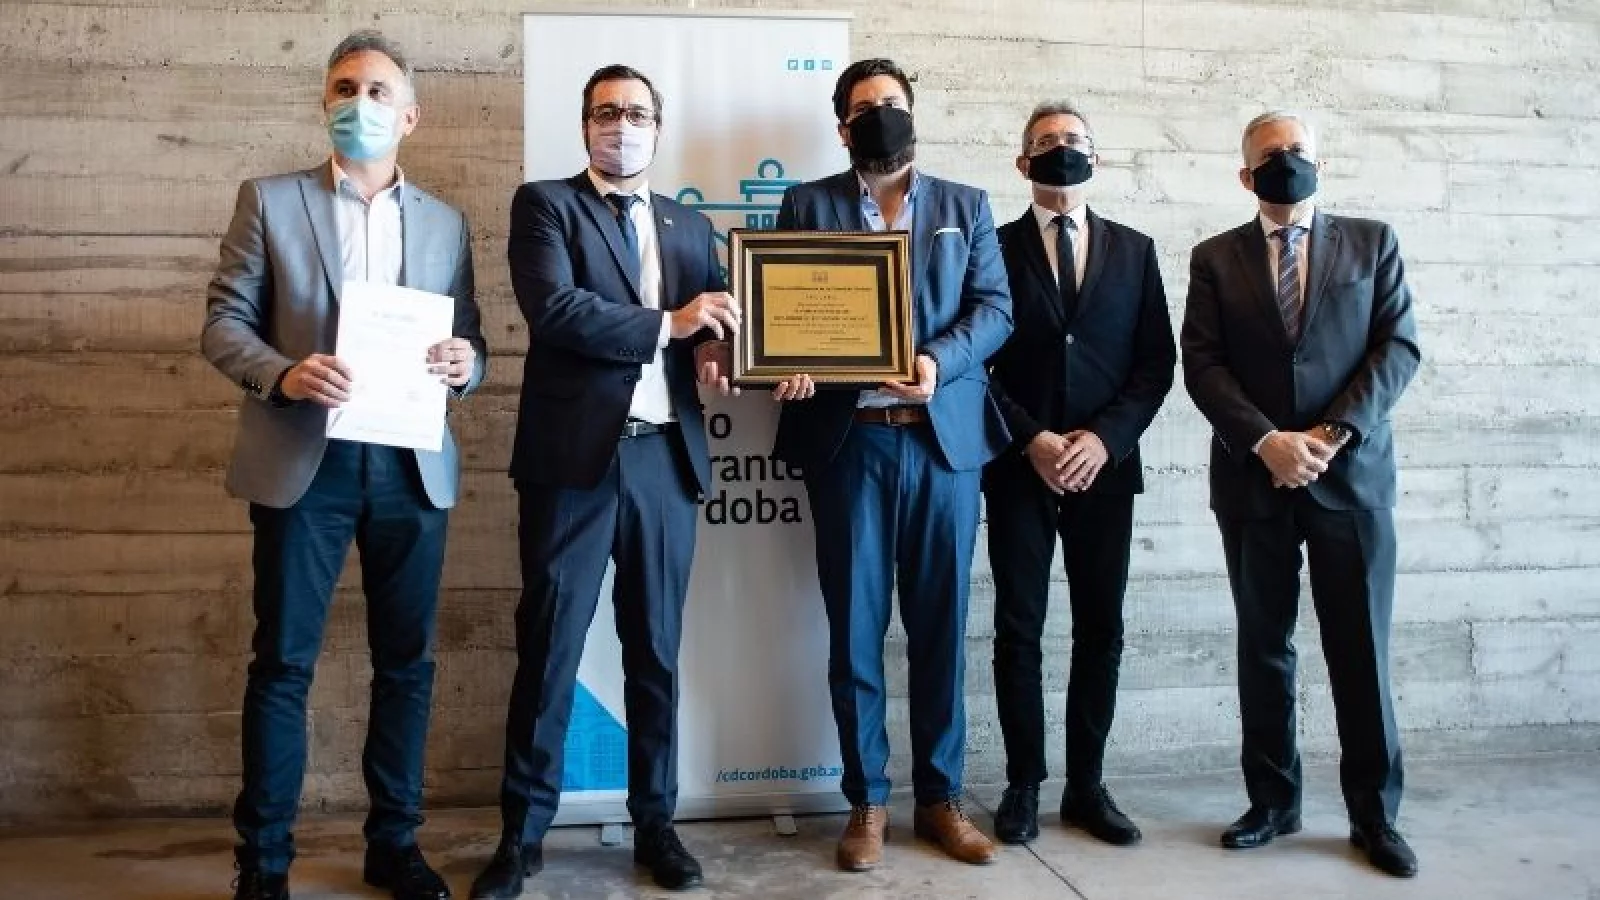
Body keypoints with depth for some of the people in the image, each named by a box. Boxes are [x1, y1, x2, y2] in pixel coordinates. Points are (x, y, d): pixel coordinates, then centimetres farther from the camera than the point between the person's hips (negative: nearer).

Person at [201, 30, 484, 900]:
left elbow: (467, 346, 12)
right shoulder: (269, 201, 6)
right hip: (302, 463, -2)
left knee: (406, 663, 8)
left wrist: (465, 360, -12)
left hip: (411, 467, 2)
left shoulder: (446, 223, 13)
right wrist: (283, 374, -18)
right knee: (281, 664, 3)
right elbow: (223, 322, 1)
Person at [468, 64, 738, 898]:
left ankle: (655, 821, 24)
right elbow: (555, 310, -13)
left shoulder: (690, 226, 18)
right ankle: (523, 832, 16)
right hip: (575, 456, -4)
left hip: (666, 455, 4)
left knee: (656, 648, 11)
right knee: (548, 645, 2)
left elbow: (704, 336, 16)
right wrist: (665, 324, -13)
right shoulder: (545, 205, 3)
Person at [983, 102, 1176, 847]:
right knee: (1019, 631, 2)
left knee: (1101, 630, 6)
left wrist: (1105, 438, -8)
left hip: (1106, 466, 2)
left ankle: (1086, 785, 18)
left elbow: (1157, 360, 5)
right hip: (1019, 466, -2)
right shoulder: (995, 247, 5)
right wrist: (1031, 440, -11)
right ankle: (1023, 786, 13)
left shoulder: (1134, 250, 11)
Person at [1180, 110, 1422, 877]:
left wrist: (1333, 432, -12)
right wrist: (1265, 440, -14)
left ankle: (1374, 815, 16)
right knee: (1264, 647, 8)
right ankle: (1272, 802, 20)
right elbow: (1202, 364, -1)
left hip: (1353, 472, 0)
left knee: (1361, 651, 3)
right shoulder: (1214, 259, 8)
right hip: (1253, 478, 1)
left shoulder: (1372, 242, 9)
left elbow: (1398, 346, 0)